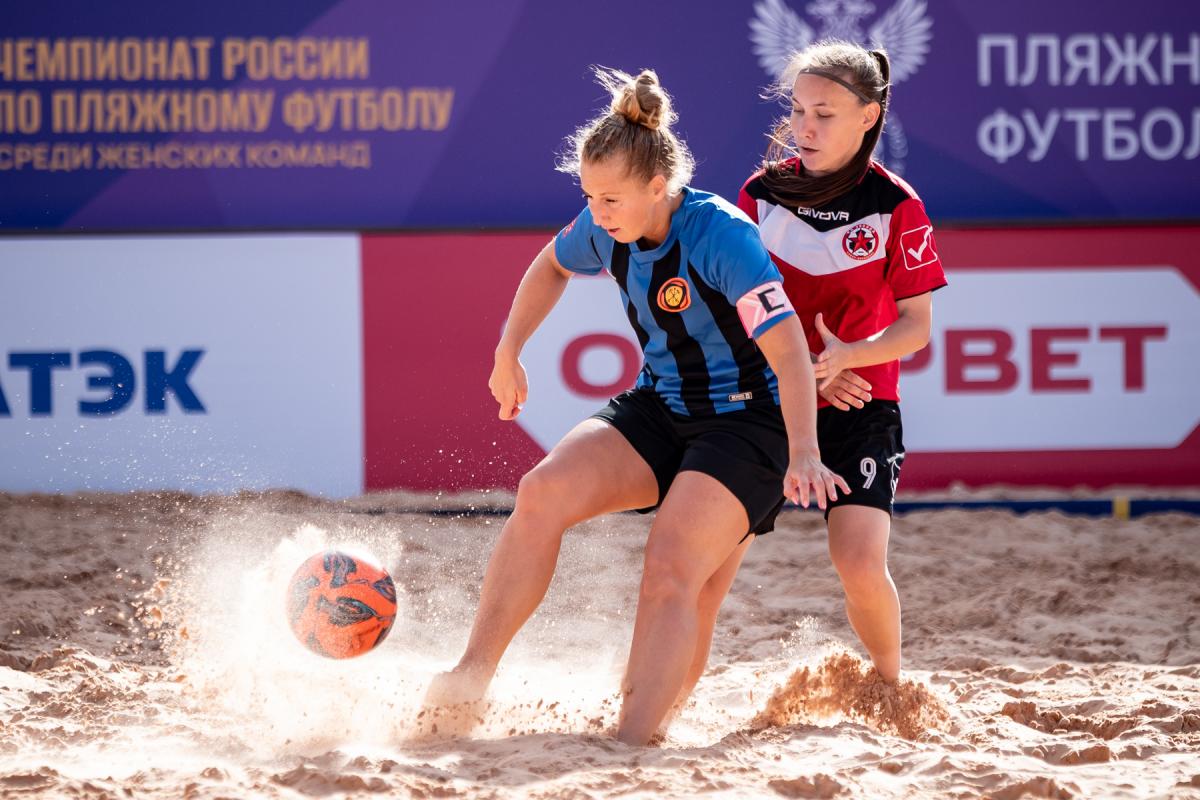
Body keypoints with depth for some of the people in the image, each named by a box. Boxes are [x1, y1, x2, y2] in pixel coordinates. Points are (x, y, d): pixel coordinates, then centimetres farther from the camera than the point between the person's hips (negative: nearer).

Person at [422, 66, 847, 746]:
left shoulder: (721, 236, -24)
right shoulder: (606, 230, -3)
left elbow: (790, 351, -30)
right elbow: (553, 265, 23)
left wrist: (804, 455, -41)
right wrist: (510, 353, 15)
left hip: (747, 423, -6)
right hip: (656, 410, 6)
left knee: (673, 575, -24)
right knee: (545, 492, -19)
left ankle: (630, 744, -29)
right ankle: (473, 678, -16)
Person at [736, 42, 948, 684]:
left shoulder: (895, 207, -6)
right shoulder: (762, 193, 0)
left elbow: (916, 326, -4)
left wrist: (846, 357, -23)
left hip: (861, 402, -2)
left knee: (860, 566, -15)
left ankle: (890, 690, 11)